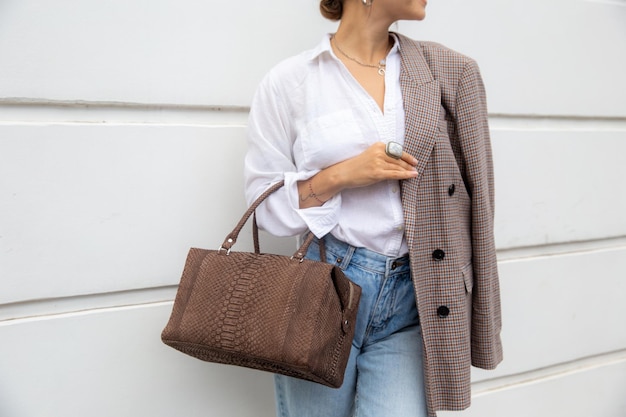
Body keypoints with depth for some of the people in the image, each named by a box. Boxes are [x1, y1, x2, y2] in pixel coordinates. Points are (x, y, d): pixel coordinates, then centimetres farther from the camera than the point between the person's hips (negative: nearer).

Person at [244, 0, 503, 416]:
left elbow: (468, 195, 8)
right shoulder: (289, 81, 0)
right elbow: (264, 202, 2)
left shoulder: (449, 72, 6)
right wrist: (342, 175, -14)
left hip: (409, 302, 2)